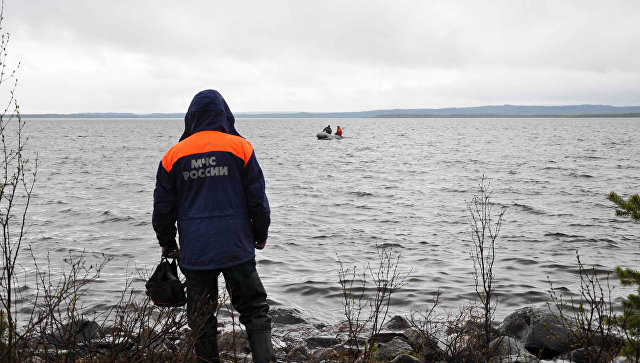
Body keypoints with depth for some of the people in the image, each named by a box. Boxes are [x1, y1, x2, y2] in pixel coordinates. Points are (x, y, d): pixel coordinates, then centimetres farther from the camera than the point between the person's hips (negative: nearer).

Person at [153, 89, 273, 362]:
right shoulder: (240, 148, -3)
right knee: (254, 309, 9)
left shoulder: (173, 155, 3)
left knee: (202, 319, 10)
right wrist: (261, 234, 14)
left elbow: (163, 207, 7)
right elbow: (257, 198, 0)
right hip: (236, 247, -1)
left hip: (194, 252, 2)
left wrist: (167, 243, 21)